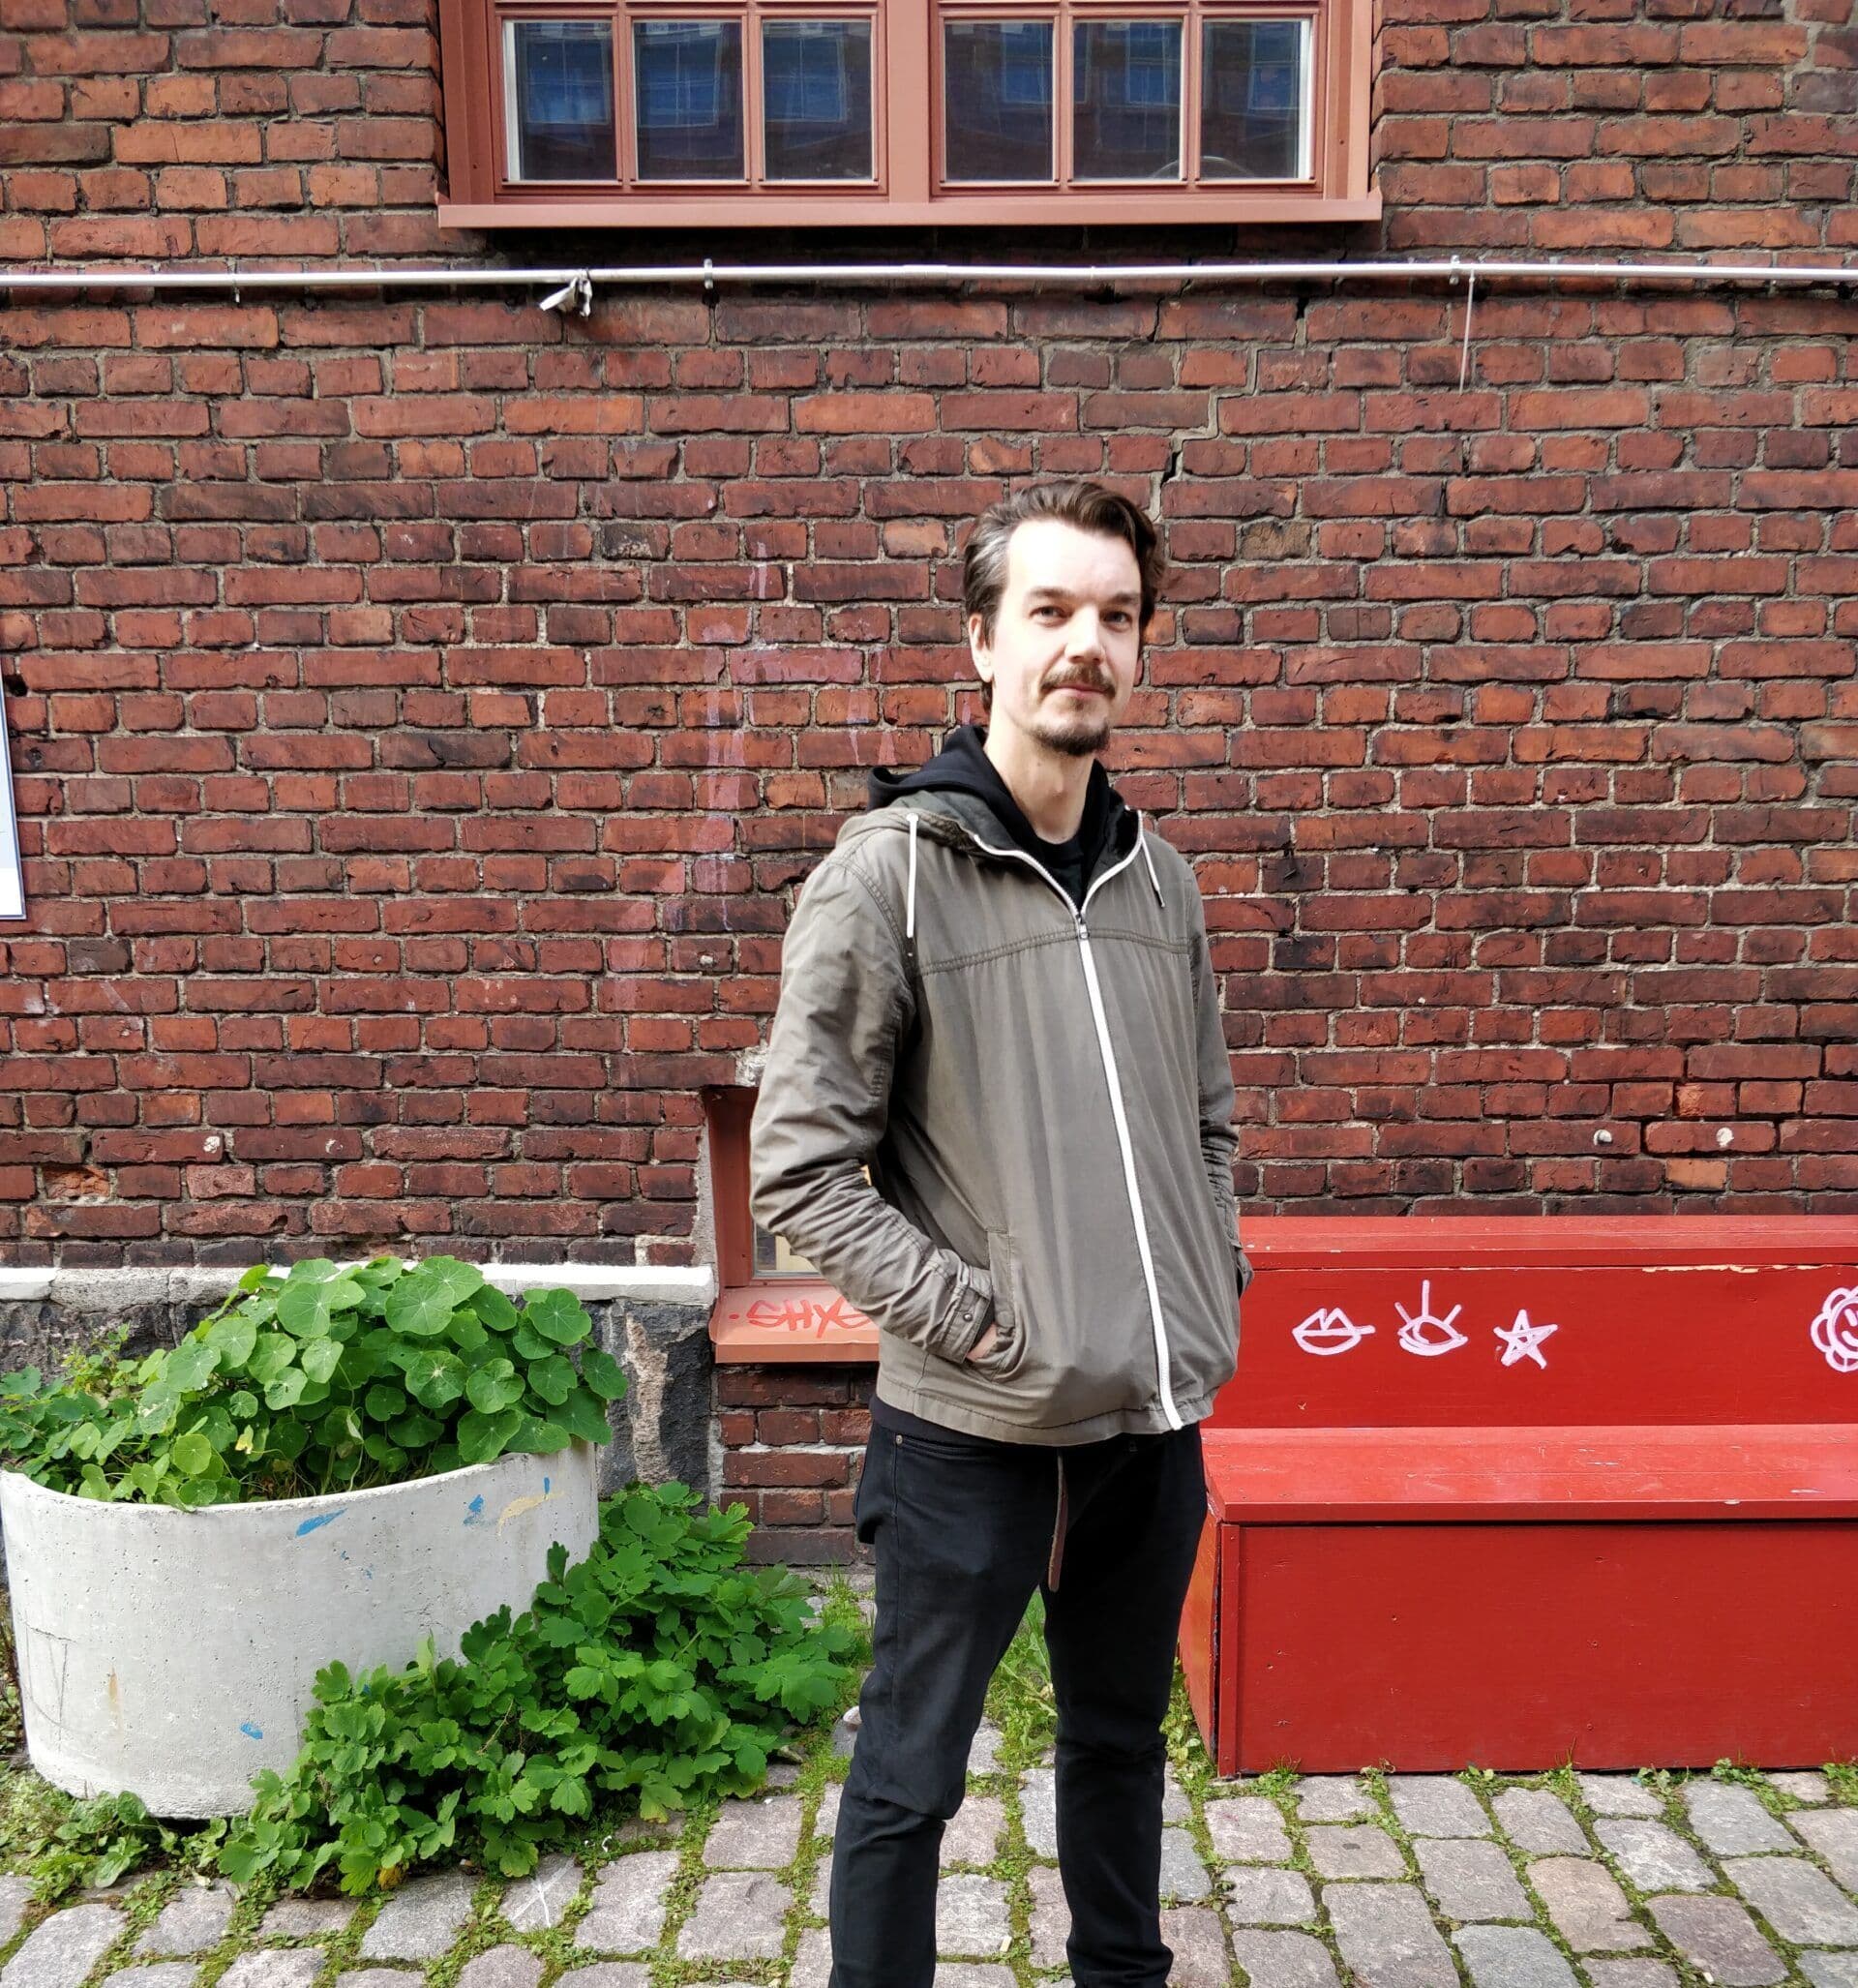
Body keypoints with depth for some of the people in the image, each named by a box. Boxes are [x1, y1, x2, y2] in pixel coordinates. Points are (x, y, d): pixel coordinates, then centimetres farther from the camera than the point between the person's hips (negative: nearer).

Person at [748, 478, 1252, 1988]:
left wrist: (1216, 1288, 6)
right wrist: (985, 1320, -16)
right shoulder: (886, 874, -12)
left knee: (1123, 1739, 25)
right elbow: (799, 1174, -14)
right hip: (975, 1428, -5)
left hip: (1159, 1417, 6)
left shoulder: (1161, 881, 6)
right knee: (909, 1776, 12)